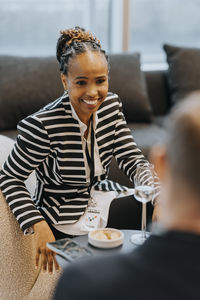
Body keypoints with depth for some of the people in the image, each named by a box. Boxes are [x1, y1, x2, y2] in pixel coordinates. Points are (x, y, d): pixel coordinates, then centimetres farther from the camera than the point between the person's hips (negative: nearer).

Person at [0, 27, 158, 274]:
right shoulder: (43, 125, -25)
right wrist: (38, 226, -24)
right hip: (65, 223, -6)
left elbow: (129, 156, -4)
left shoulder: (111, 106, -6)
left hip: (102, 200, 7)